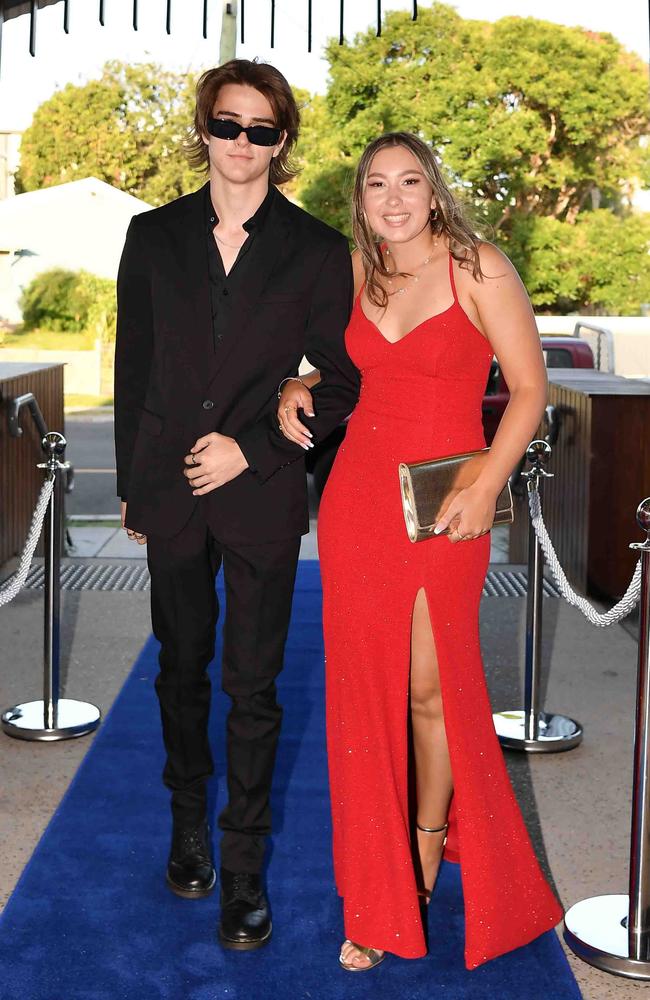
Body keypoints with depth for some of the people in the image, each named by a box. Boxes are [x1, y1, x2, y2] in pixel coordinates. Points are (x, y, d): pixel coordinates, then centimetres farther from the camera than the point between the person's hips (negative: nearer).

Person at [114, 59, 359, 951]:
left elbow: (340, 382, 0)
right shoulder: (155, 236, 5)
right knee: (182, 666, 16)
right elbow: (133, 367, 8)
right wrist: (132, 485, 9)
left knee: (253, 685, 2)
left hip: (262, 491, -2)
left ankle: (243, 868, 16)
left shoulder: (317, 251, -2)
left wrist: (251, 447, -11)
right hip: (171, 488, 3)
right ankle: (189, 822, 36)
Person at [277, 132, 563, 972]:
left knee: (432, 687, 2)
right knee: (365, 687, 8)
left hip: (444, 507, -4)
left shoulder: (480, 270, -7)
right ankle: (378, 899, 23)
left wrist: (486, 486, -16)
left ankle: (431, 841, 31)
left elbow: (529, 387, -7)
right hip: (357, 494, 4)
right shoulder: (358, 273, 8)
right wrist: (299, 389, 3)